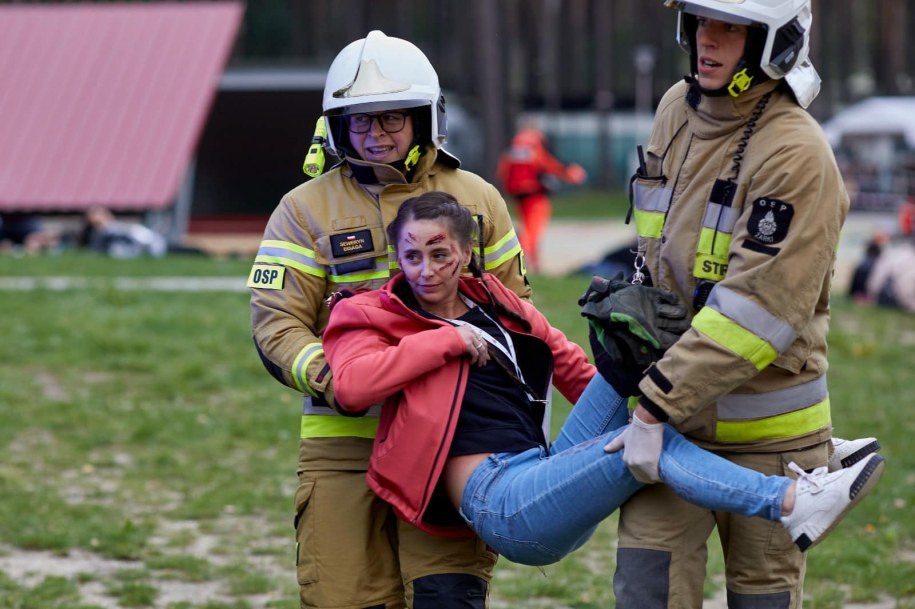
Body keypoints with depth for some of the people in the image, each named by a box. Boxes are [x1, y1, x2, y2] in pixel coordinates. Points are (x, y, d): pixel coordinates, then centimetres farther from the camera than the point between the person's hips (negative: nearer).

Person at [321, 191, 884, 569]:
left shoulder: (497, 304, 18)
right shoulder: (379, 318, 3)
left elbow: (573, 365, 22)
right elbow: (350, 385, -18)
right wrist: (447, 340, -12)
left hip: (547, 475, 6)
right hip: (500, 504, -6)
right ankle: (791, 504, -29)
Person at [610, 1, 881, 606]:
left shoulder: (796, 153, -19)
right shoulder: (677, 110, 5)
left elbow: (754, 311, -24)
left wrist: (656, 408, -24)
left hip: (765, 434, -6)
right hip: (672, 408, 6)